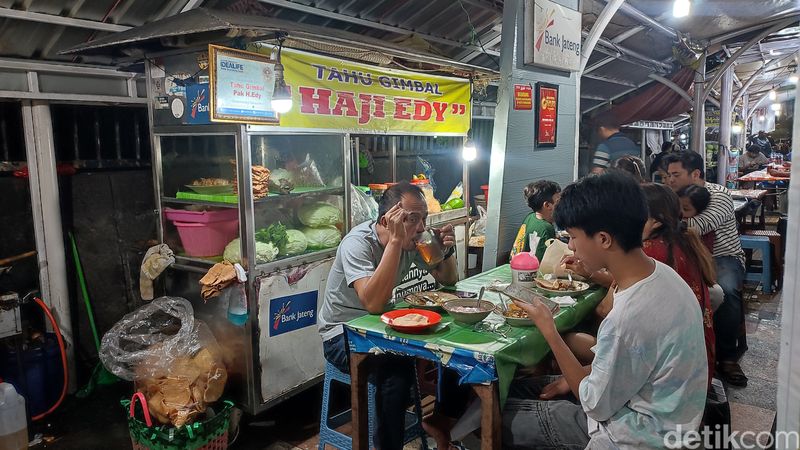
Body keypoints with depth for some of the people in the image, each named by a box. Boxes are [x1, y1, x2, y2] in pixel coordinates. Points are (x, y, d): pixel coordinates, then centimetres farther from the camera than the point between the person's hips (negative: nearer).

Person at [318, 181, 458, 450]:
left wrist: (447, 251, -17)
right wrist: (395, 240, -40)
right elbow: (374, 303, -40)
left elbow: (448, 280, 4)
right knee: (398, 370, -30)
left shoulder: (411, 239, -6)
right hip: (342, 335, -6)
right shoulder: (358, 243, -25)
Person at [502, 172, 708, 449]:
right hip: (651, 409, 8)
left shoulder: (628, 318, -36)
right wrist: (581, 376, 6)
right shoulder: (660, 272, -7)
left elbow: (596, 405, -20)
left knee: (503, 419, 2)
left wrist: (548, 330, -17)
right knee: (519, 388, 16)